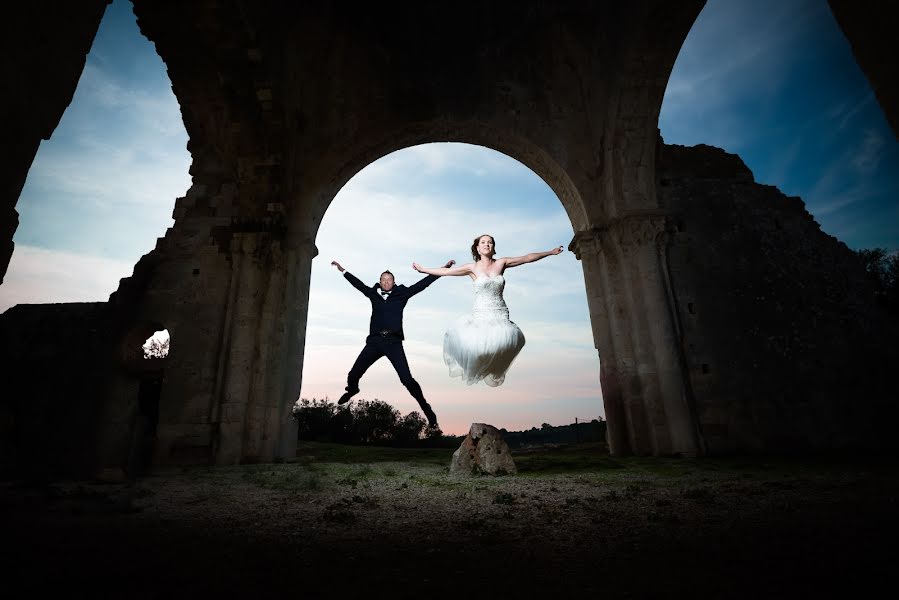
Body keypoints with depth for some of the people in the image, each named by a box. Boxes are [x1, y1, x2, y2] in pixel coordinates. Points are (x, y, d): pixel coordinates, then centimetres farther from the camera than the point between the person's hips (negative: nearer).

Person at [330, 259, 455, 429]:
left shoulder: (401, 294, 7)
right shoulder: (374, 294, 13)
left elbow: (422, 283, 6)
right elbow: (358, 284, 26)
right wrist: (343, 270, 35)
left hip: (393, 342, -3)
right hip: (374, 341, 3)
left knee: (407, 379, -12)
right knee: (353, 375, 5)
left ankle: (428, 411, 0)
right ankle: (352, 390, 43)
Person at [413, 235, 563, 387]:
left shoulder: (501, 263, 9)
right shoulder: (473, 267, 5)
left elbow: (527, 258, 16)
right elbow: (445, 271, 12)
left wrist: (551, 252, 22)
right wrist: (423, 269, 15)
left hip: (500, 315, 2)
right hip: (480, 315, -1)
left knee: (514, 338, -27)